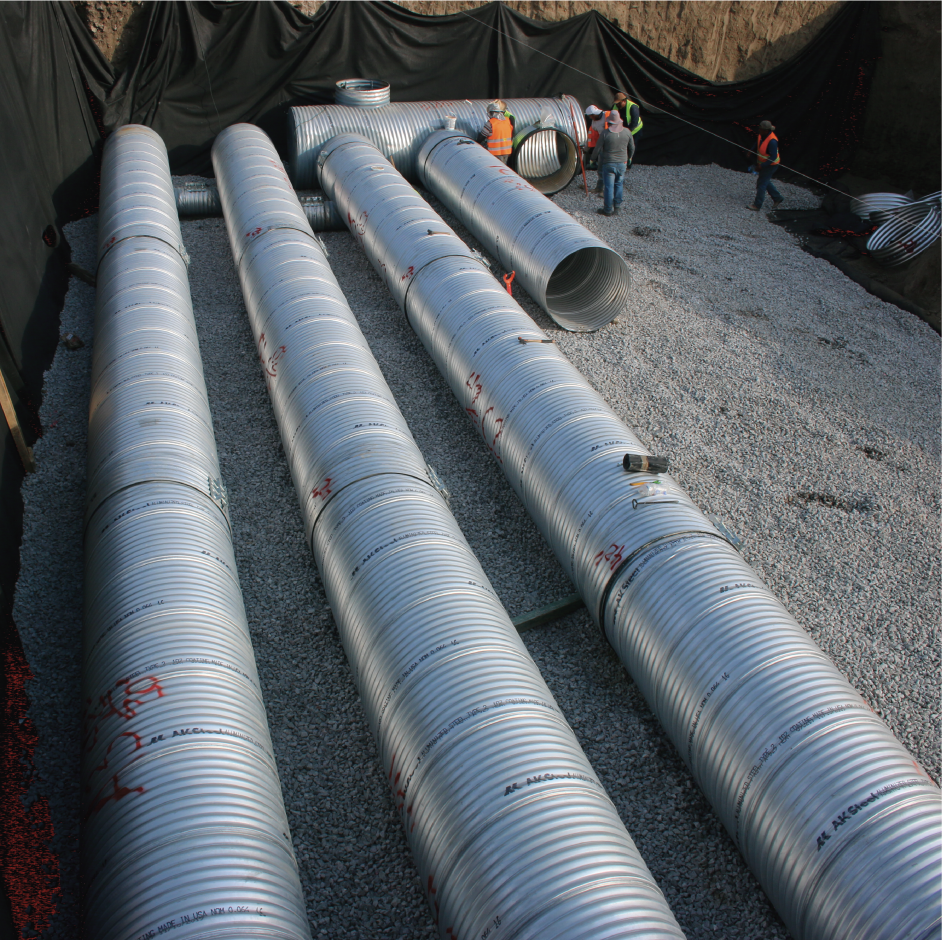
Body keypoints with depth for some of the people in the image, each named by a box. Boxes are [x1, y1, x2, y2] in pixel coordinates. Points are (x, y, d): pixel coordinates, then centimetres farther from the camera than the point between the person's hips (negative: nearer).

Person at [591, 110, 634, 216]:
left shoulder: (605, 133, -15)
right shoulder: (627, 132, -3)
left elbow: (598, 149, -8)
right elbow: (632, 148, 9)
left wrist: (593, 157, 13)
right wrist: (629, 158, 28)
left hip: (608, 163, -3)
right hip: (622, 163, 3)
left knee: (609, 186, 4)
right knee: (619, 184, 18)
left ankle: (608, 210, 10)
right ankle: (616, 206, 25)